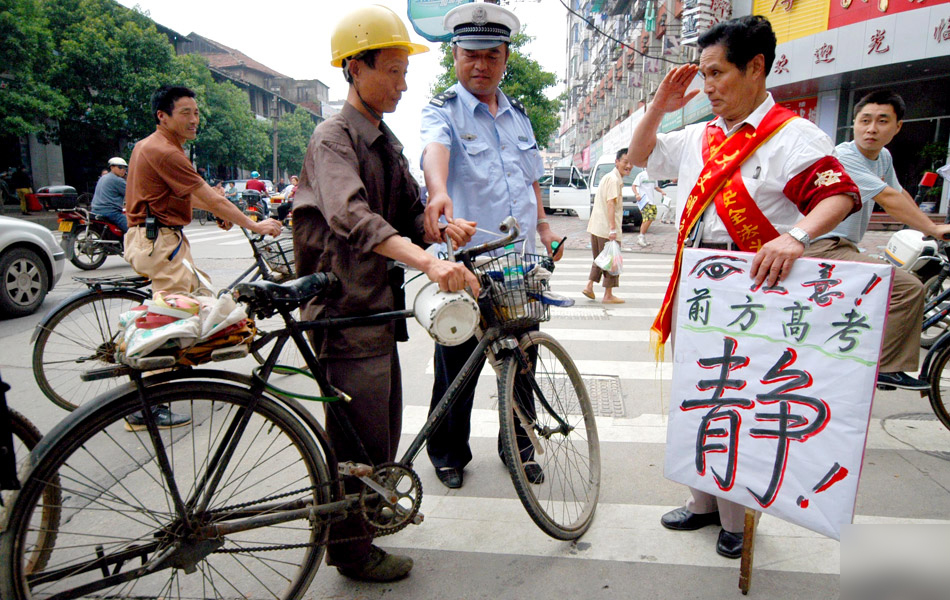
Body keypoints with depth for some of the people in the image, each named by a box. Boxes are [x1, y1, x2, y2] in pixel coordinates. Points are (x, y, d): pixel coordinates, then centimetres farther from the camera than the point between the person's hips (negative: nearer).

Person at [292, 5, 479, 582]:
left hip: (380, 305, 9)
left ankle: (373, 510, 42)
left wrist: (442, 227, -11)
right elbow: (352, 215, -32)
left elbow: (408, 213, 12)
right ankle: (352, 550, 21)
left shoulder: (386, 140, 14)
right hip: (347, 313, -9)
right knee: (359, 438, 2)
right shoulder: (334, 137, -14)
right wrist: (428, 260, -46)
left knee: (383, 427, 21)